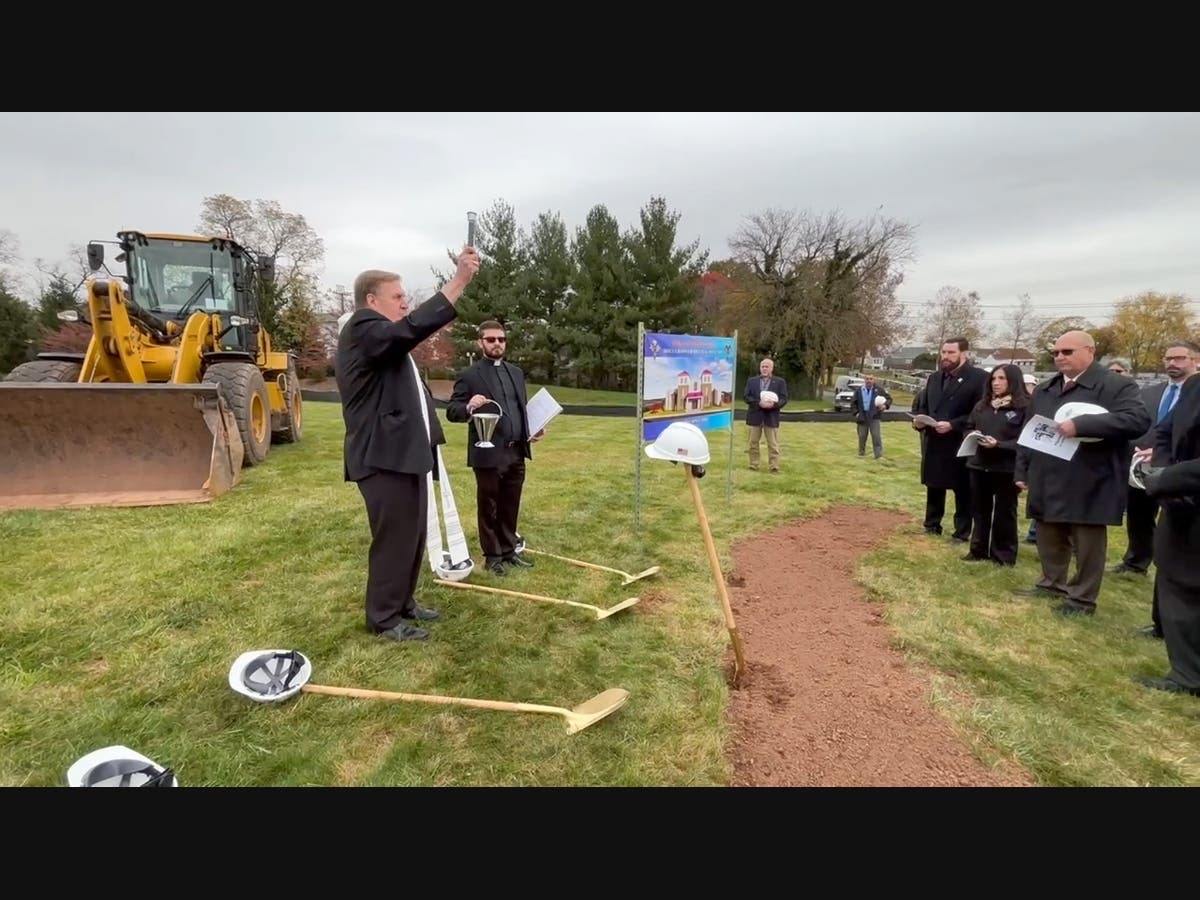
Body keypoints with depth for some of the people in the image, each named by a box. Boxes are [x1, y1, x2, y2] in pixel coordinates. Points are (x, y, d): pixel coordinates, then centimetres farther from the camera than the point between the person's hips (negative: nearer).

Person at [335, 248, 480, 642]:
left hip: (405, 453, 11)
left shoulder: (385, 337, 23)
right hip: (384, 457, -11)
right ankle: (384, 618, 11)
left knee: (413, 535, 16)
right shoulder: (362, 330, -14)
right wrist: (458, 280, -30)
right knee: (394, 538, -3)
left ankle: (404, 602, 30)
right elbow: (414, 328, -29)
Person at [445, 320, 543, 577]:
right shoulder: (469, 375, -5)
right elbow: (451, 411, -9)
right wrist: (469, 407, -30)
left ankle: (509, 551, 27)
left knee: (510, 506, 14)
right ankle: (492, 556, 19)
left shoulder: (516, 373, 14)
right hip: (488, 454, -5)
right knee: (488, 507, 7)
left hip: (516, 453, 6)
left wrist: (533, 430, 7)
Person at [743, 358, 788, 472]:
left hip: (771, 417, -1)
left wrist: (774, 404, -21)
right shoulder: (751, 380, 7)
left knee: (773, 444, 1)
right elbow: (746, 397, -1)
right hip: (755, 416, 2)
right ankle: (753, 466, 16)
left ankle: (774, 467, 3)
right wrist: (759, 403, -16)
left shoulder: (780, 382, 4)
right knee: (753, 443, 7)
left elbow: (784, 399, -1)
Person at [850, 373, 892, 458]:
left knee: (876, 435, -8)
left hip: (874, 417, -2)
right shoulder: (859, 391, 7)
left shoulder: (879, 390, 2)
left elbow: (889, 398, 9)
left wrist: (885, 405, -10)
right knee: (862, 436, 10)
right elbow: (853, 403, 11)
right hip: (862, 417, 2)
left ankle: (879, 454, -5)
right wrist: (855, 413, -3)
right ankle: (861, 452, 26)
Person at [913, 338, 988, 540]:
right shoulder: (934, 378, 14)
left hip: (961, 445, -6)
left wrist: (952, 425, -22)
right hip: (933, 443, 6)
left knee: (963, 491, 5)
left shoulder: (979, 377, -8)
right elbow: (924, 406, 19)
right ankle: (932, 526, 28)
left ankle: (962, 533, 15)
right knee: (933, 488, 15)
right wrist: (919, 419, -3)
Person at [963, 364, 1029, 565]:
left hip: (1006, 468, -5)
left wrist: (999, 445, -23)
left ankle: (1003, 554, 18)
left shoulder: (1024, 407, -8)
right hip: (979, 464, 6)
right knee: (980, 509, 13)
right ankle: (979, 549, 25)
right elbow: (969, 427, 17)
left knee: (1004, 512, 6)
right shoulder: (982, 405, 12)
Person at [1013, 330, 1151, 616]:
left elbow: (1138, 420, -23)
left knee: (1087, 544, 6)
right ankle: (1052, 582, 33)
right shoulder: (1044, 390, 13)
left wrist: (1081, 424, -30)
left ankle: (1083, 598, 18)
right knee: (1049, 539, 17)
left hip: (1088, 486, -6)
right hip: (1047, 483, 6)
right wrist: (1022, 471, 13)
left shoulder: (1117, 386, -7)